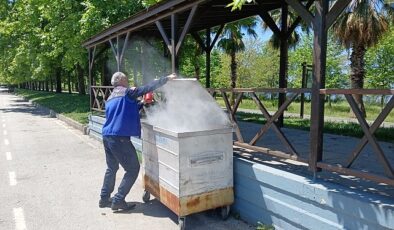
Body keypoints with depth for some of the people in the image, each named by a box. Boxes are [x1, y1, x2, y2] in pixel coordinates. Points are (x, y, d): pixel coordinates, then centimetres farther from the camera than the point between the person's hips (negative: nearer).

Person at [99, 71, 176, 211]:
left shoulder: (110, 98, 21)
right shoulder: (127, 92, -4)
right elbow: (149, 87, -10)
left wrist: (141, 104, 29)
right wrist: (167, 79, -4)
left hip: (107, 136, 9)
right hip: (119, 137, -9)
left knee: (112, 168, 23)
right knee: (133, 169, 3)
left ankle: (104, 199, 29)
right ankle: (118, 200, 4)